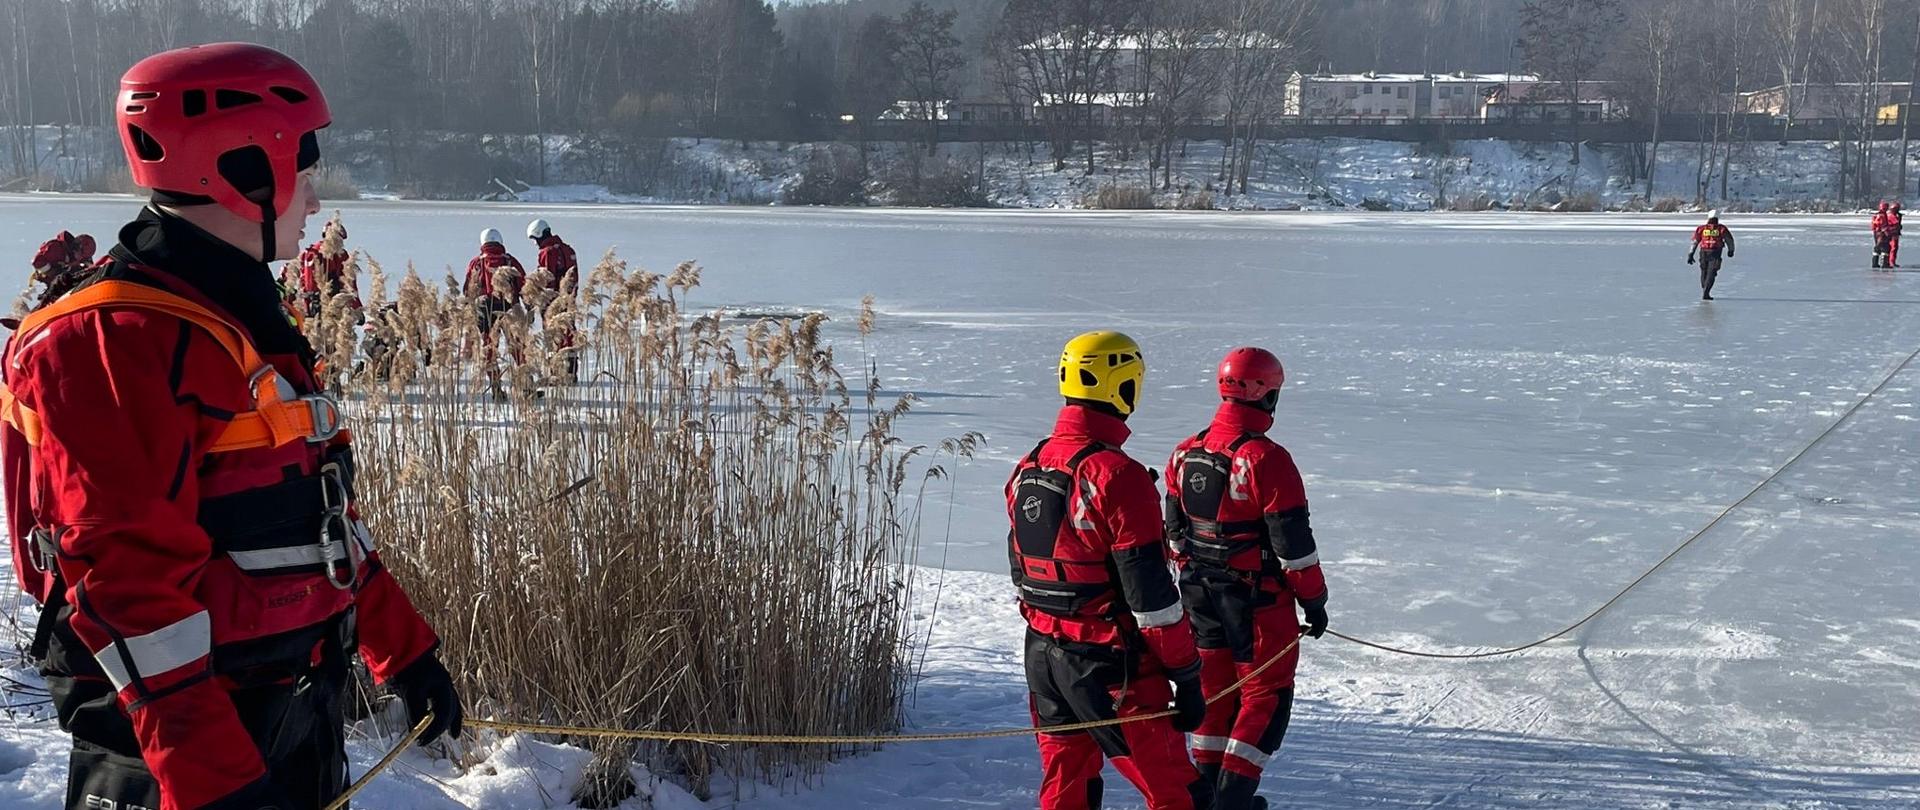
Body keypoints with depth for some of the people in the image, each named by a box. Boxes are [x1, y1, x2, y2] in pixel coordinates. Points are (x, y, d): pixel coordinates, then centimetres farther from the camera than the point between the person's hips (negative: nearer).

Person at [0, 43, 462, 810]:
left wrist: (404, 648, 19)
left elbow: (319, 515, 19)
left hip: (299, 717, 10)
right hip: (180, 743, -9)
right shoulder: (113, 342, -20)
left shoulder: (246, 324, 12)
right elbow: (128, 584, -27)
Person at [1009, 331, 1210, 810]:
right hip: (1109, 664, -8)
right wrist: (1186, 676, -11)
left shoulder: (1027, 470, 5)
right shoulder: (1117, 476, -19)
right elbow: (1151, 593, -18)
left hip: (1043, 655, 8)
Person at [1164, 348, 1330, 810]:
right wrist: (1314, 599, -6)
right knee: (1265, 692, 6)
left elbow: (1175, 527, 12)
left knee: (1215, 684, 19)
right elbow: (1293, 541, -17)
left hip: (1200, 593, 7)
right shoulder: (1266, 459, -20)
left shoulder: (1186, 453, 2)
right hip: (1257, 596, -7)